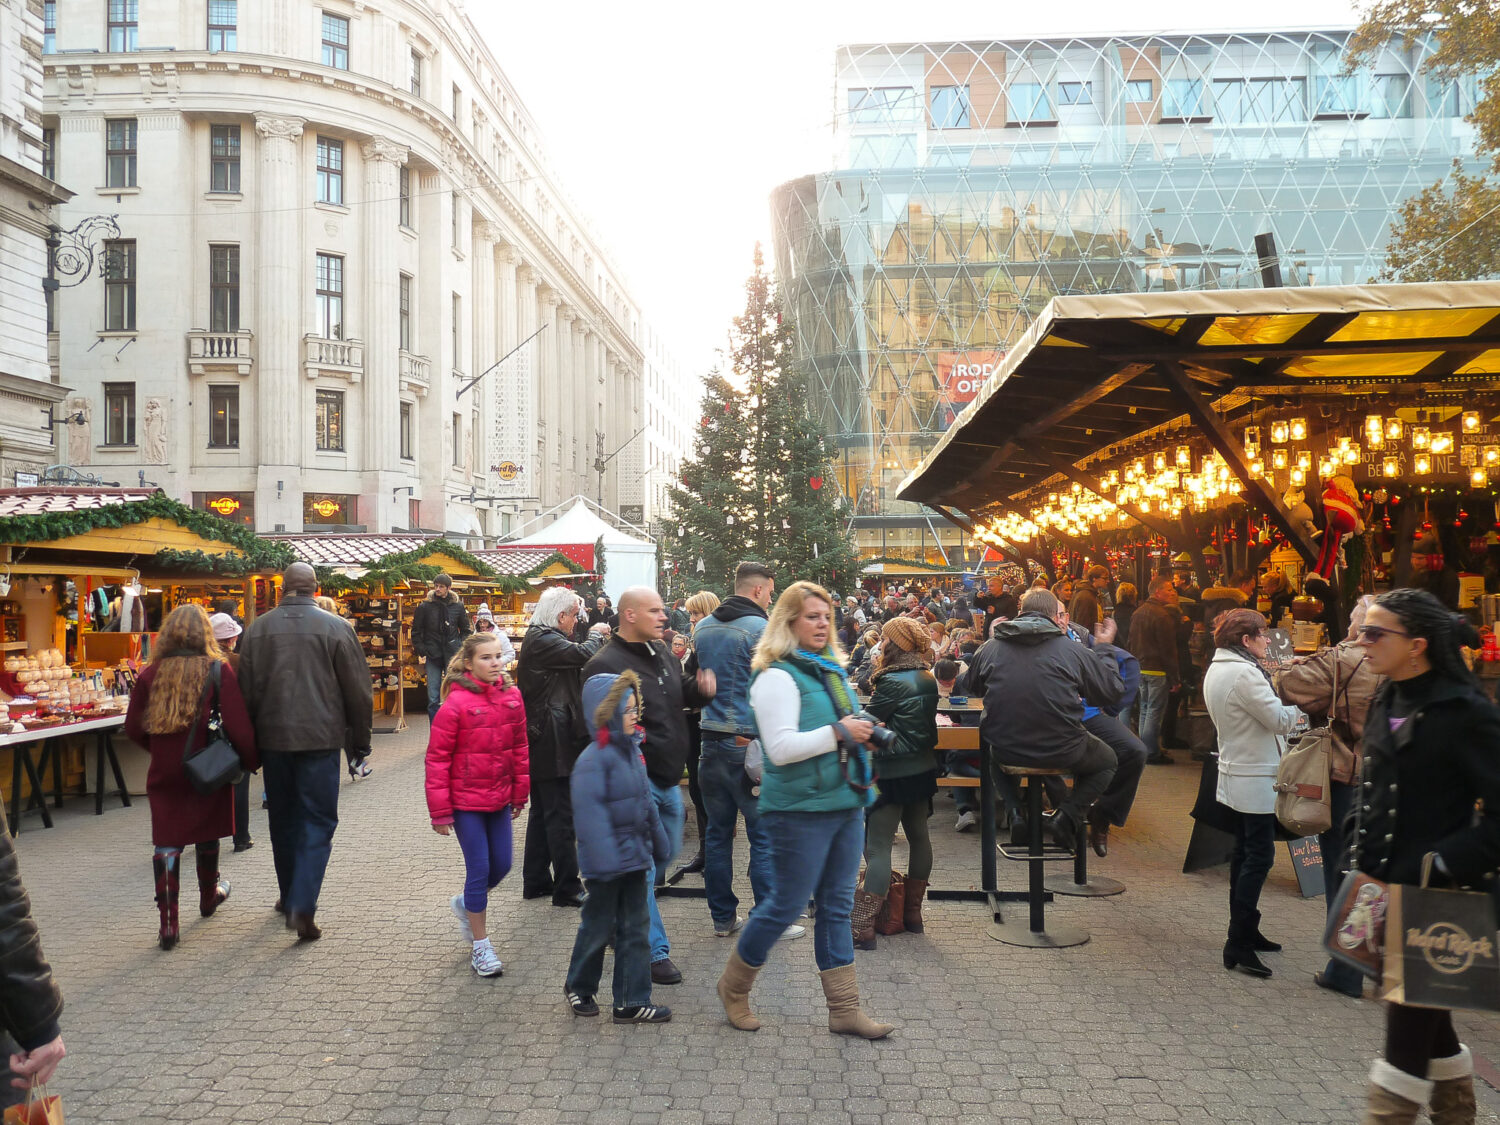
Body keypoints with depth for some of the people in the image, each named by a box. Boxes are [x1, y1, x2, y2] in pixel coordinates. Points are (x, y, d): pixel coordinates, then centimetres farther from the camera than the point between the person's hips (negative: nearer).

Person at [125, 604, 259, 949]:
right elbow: (238, 725, -14)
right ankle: (209, 896, 40)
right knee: (207, 833, 19)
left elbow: (133, 727, 2)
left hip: (164, 771, 1)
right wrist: (251, 759, 0)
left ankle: (168, 923, -1)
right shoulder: (219, 671, -11)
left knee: (167, 842, 4)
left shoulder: (151, 674, -3)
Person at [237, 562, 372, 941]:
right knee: (318, 821, 2)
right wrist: (360, 740, 9)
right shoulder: (335, 629, -5)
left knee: (283, 820, 17)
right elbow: (358, 692, -3)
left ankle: (290, 896, 30)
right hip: (320, 739, -3)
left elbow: (246, 691, 7)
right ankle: (302, 907, -10)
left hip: (272, 739, 3)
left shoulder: (257, 629, 2)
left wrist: (250, 745, 16)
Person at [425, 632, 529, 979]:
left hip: (499, 799, 5)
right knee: (479, 869, 0)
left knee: (502, 865, 12)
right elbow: (437, 757, -12)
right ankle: (480, 945, 16)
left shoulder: (511, 697, -1)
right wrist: (440, 810, -11)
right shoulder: (456, 702, -16)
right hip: (466, 801, -5)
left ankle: (465, 903, 42)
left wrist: (520, 793, 11)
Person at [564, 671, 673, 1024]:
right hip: (609, 859, -8)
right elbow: (590, 812, -23)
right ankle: (578, 986, 33)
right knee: (599, 926, 10)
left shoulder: (631, 750, 6)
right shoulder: (594, 758, -20)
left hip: (635, 855, 8)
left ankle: (632, 1001, 20)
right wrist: (604, 859, -26)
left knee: (636, 928, 11)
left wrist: (658, 842, 20)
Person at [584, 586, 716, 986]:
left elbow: (683, 691, 23)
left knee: (667, 851, 23)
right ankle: (654, 951, 8)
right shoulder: (606, 665, -17)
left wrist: (701, 688, 1)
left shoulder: (662, 652, 9)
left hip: (667, 777, 9)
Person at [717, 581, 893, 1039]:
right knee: (786, 904, 2)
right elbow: (780, 748, -20)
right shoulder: (777, 676, -12)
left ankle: (844, 1009, 18)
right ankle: (734, 987, 24)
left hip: (845, 803, 8)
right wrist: (839, 733, -22)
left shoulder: (833, 670, 14)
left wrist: (864, 734, 9)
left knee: (838, 906, 11)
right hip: (801, 811, -8)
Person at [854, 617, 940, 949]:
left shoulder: (892, 682, -20)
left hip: (891, 772, -8)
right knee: (918, 837, 15)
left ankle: (864, 927, -6)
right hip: (922, 769, 9)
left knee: (878, 846, -6)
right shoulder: (928, 679, 5)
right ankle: (913, 913, 26)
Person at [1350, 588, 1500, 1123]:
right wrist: (1364, 854, 11)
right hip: (1389, 885, 8)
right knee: (1424, 1014, 21)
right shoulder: (1386, 704, 7)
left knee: (1410, 1018, 0)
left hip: (1436, 895, -8)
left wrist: (1450, 864, -22)